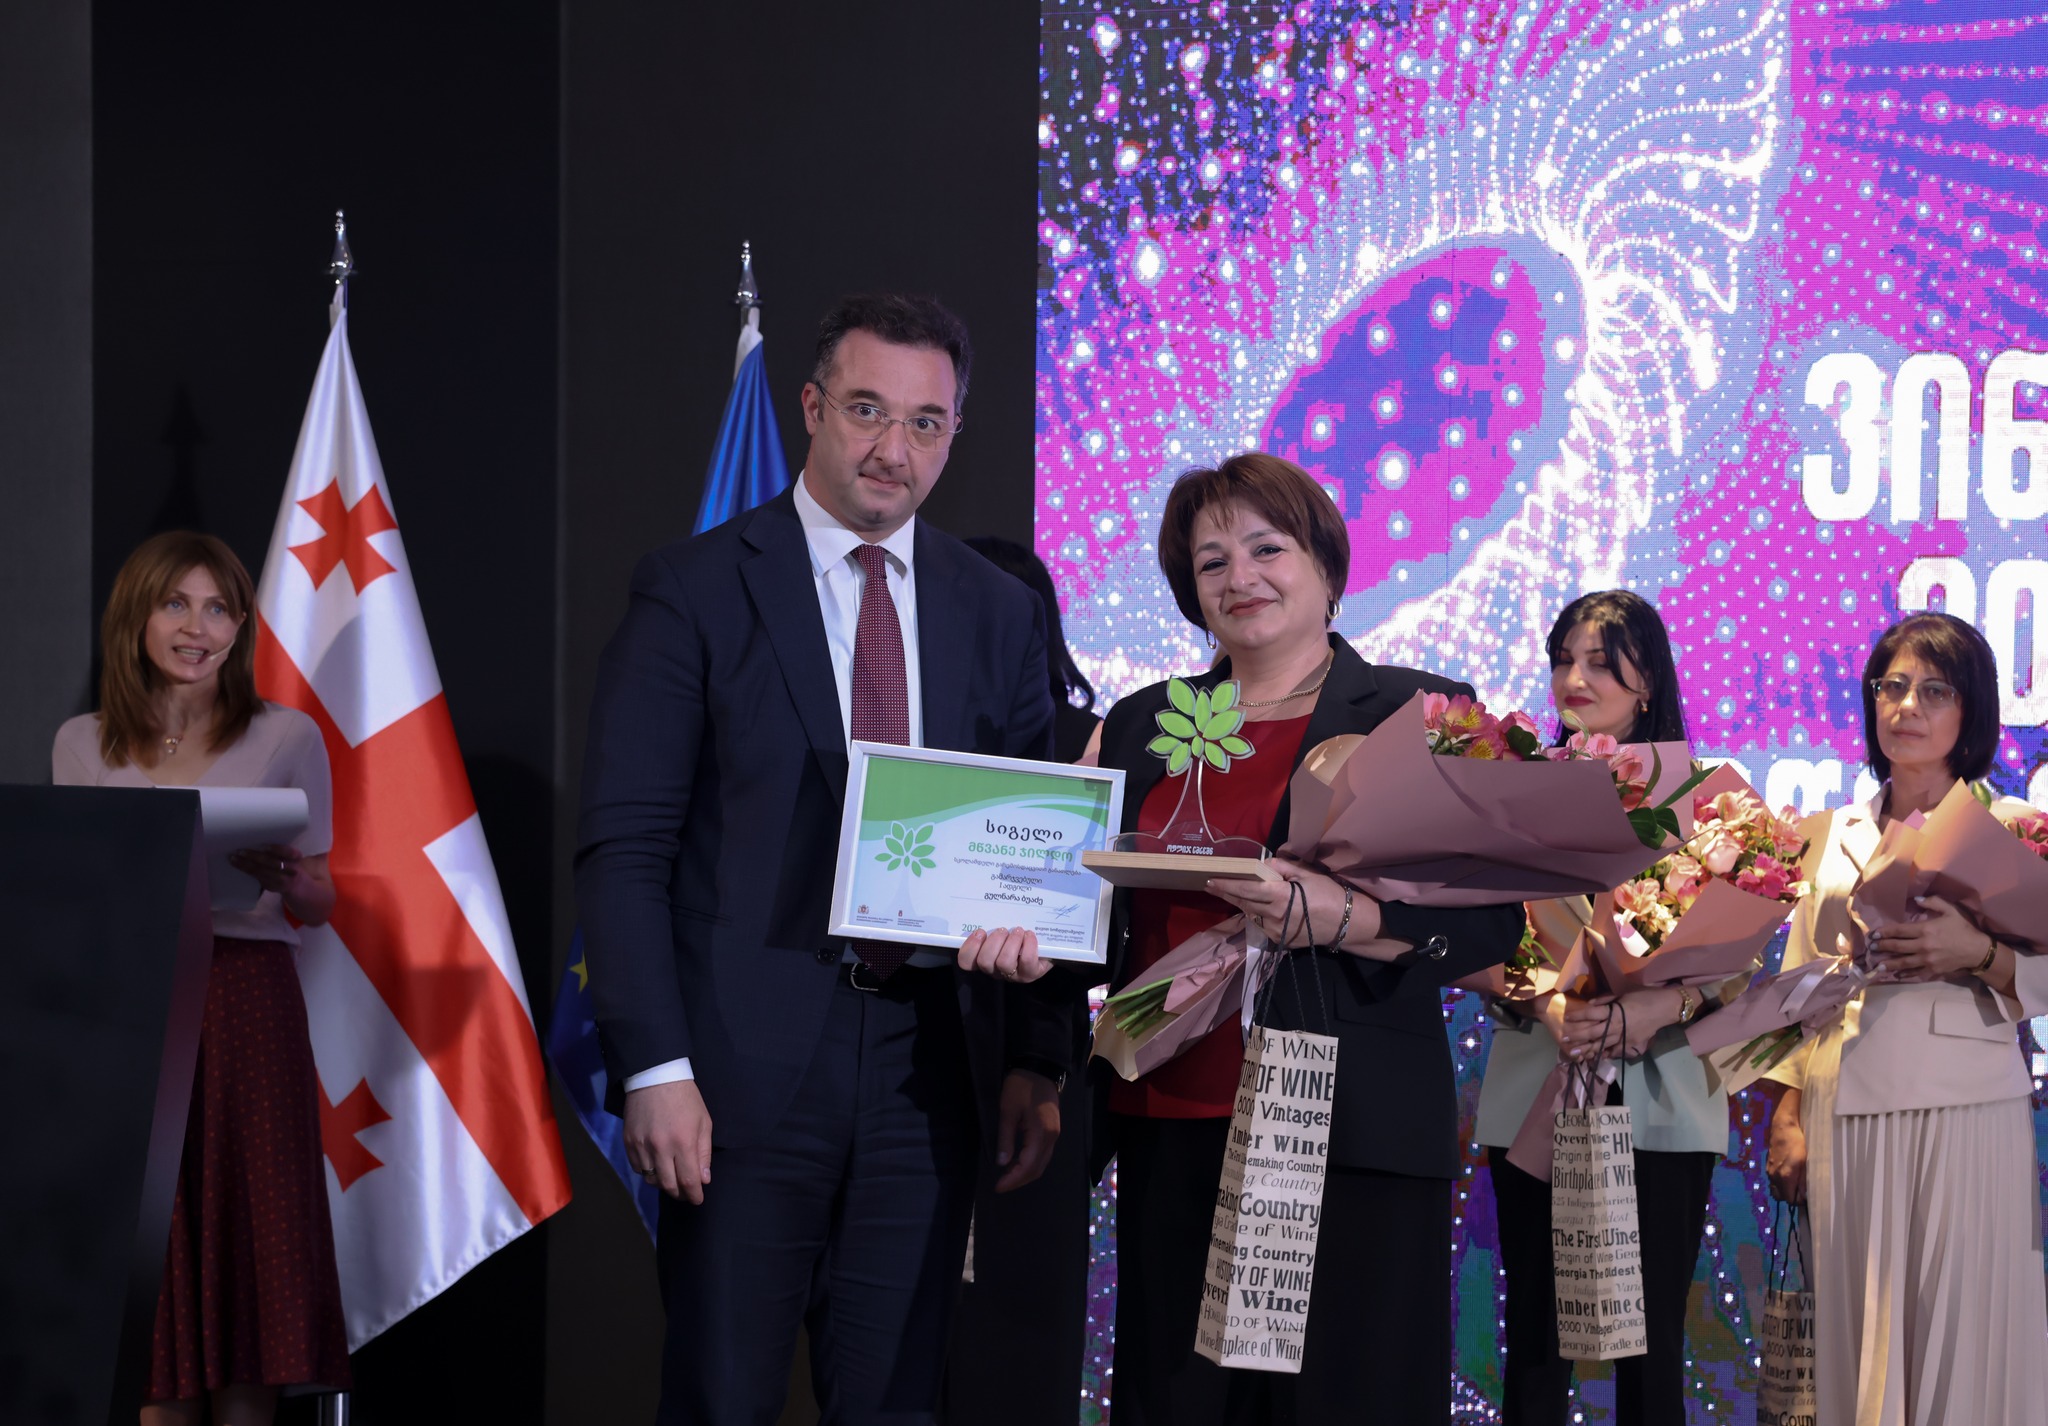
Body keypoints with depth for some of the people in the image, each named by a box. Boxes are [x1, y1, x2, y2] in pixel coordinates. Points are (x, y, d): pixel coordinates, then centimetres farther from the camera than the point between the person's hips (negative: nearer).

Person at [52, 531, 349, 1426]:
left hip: (246, 1008, -1)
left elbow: (321, 901, 7)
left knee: (246, 1229, -3)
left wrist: (279, 875, -14)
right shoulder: (81, 746, 11)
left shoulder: (287, 739, 5)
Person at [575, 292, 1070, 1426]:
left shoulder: (999, 613, 11)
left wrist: (1035, 1062, 4)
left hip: (929, 1068, 4)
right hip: (745, 1065, -3)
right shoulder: (693, 591, -2)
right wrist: (655, 1068, -14)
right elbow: (624, 850, -6)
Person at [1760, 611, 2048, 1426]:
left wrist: (1979, 952, -19)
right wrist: (1786, 1115, 6)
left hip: (1964, 1112, -3)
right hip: (1846, 1118, 3)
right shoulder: (1833, 835, 15)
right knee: (1859, 1338, 3)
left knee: (1960, 1329, -5)